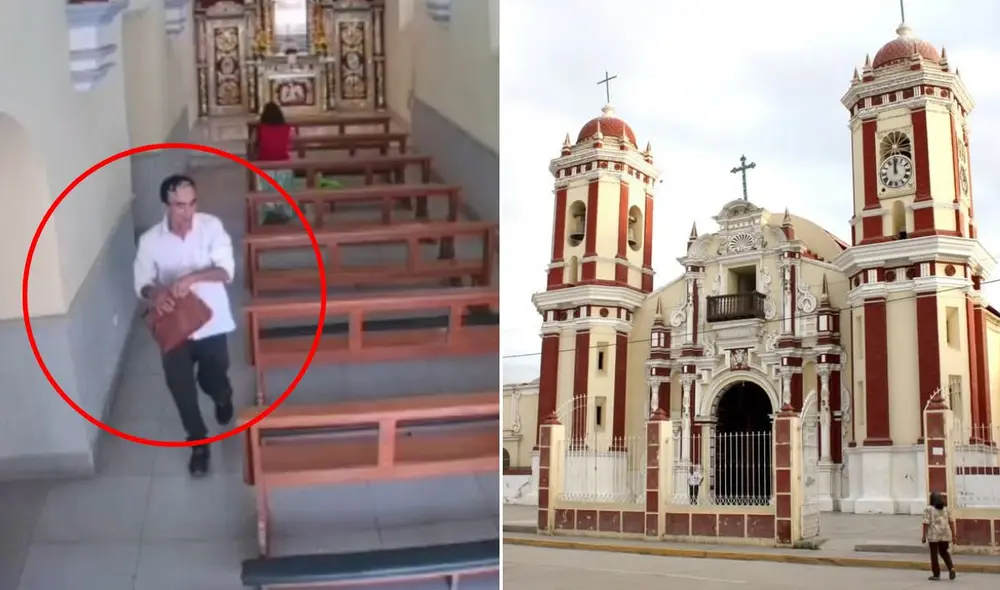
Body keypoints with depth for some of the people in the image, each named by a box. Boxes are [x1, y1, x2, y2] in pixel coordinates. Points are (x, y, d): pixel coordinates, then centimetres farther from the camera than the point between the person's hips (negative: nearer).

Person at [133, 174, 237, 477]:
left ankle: (224, 398, 54)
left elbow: (226, 271, -20)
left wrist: (192, 277, -37)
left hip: (211, 323, 0)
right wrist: (154, 294, -29)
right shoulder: (150, 240, -10)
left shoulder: (211, 226, -13)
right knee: (181, 388, 4)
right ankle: (198, 443, 28)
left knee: (213, 381, 16)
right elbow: (142, 283, -5)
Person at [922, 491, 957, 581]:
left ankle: (936, 574, 6)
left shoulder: (928, 509, -4)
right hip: (945, 534, 4)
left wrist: (924, 536, -7)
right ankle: (951, 567, 0)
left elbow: (926, 523, -9)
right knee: (944, 552, 19)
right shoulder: (946, 509, 11)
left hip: (934, 535, -4)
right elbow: (951, 522, 10)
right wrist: (953, 535, 13)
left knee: (934, 554, 4)